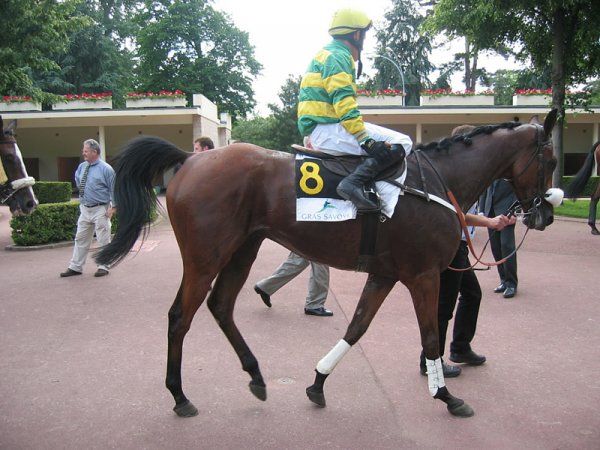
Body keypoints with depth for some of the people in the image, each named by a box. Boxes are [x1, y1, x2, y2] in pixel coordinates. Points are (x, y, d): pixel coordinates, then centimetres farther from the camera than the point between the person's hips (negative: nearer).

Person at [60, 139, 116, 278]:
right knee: (81, 239, 11)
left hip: (100, 210, -6)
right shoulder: (82, 167, 7)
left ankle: (103, 267, 13)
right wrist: (82, 190, 16)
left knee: (103, 240, 2)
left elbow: (114, 188, -9)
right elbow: (77, 179, 30)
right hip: (85, 209, 6)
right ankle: (75, 267, 19)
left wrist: (113, 207, -14)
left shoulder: (106, 168, -10)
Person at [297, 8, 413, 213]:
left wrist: (364, 135, 27)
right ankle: (354, 182, -27)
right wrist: (367, 140, -23)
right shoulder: (338, 56, -8)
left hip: (320, 129, 10)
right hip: (326, 130, -10)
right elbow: (344, 105, -20)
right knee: (400, 143, -15)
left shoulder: (328, 54, 24)